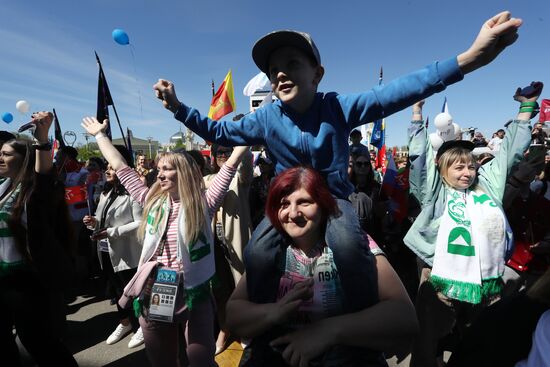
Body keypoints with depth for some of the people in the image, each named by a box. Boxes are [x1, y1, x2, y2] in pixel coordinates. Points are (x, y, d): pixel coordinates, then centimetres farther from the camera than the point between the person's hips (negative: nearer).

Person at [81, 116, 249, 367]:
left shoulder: (203, 203, -7)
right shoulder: (152, 201, 3)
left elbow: (231, 164, -11)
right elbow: (120, 167, 10)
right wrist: (100, 135, 18)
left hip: (193, 295, -4)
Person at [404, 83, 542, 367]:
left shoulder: (487, 185, 10)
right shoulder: (436, 193, -4)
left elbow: (511, 151, 16)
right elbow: (419, 156, -9)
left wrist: (526, 107, 18)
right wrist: (417, 110, -7)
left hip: (487, 287, 5)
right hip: (442, 285, -5)